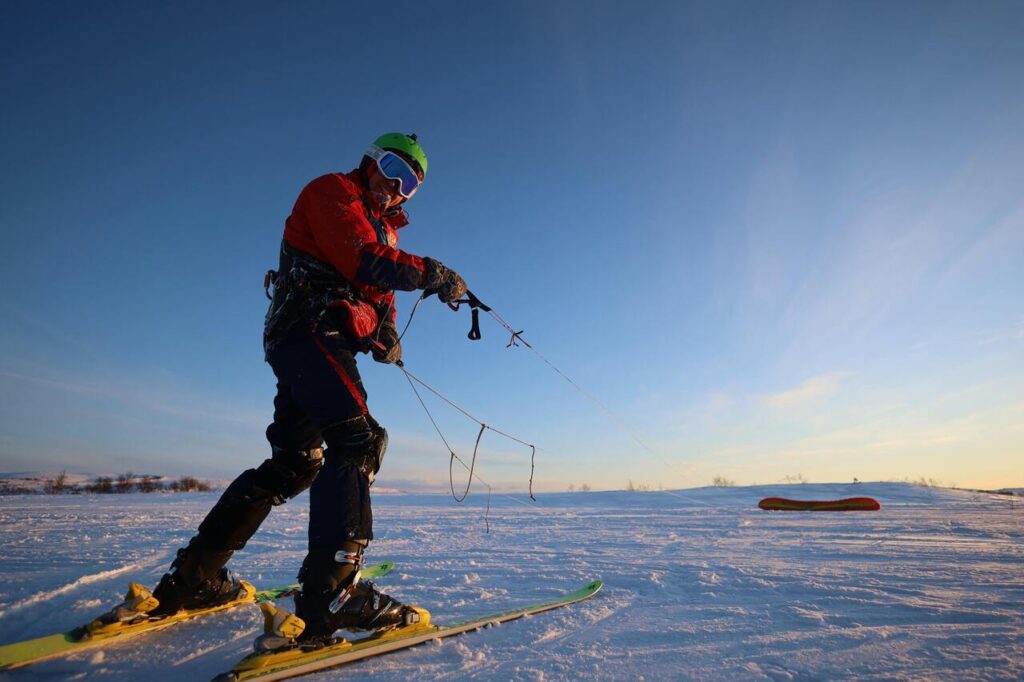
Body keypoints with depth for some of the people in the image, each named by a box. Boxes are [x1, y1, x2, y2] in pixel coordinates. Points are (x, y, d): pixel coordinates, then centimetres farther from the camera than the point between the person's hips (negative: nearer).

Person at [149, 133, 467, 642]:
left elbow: (381, 293, 21)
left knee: (294, 463, 10)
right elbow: (363, 262, -15)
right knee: (356, 439, -23)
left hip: (320, 341, 10)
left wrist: (386, 333, 1)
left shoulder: (383, 228, 30)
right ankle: (331, 589, -27)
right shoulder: (332, 190, 3)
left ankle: (193, 576, 19)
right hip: (310, 329, -9)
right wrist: (435, 275, -11)